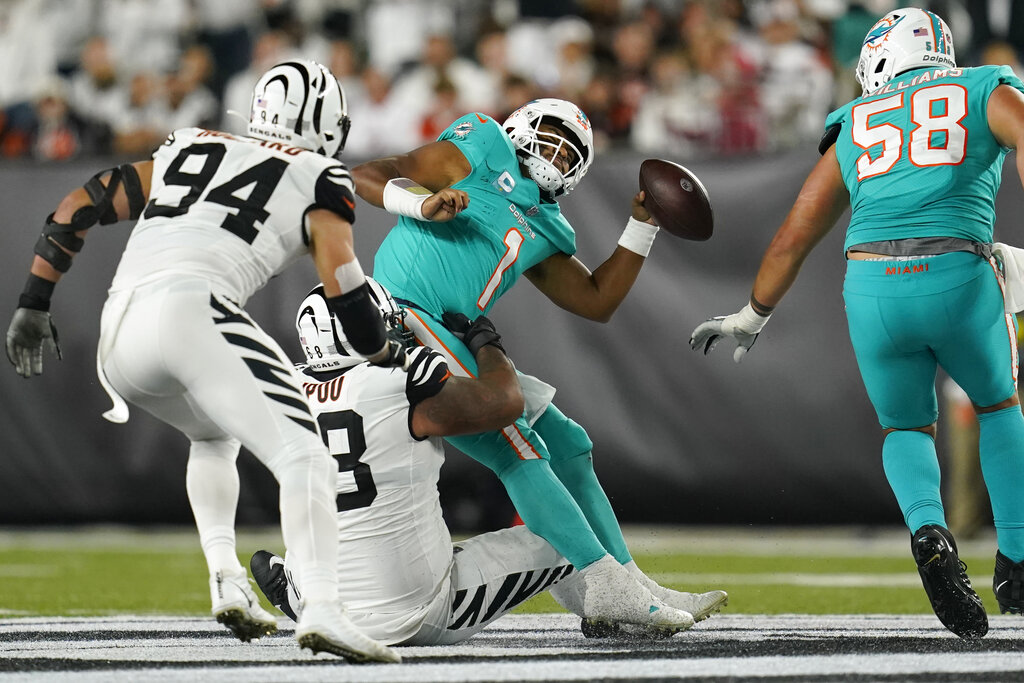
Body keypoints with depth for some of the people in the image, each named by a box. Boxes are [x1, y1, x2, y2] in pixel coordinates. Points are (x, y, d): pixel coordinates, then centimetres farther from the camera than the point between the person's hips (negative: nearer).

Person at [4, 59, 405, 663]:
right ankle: (323, 609, -32)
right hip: (191, 308, -6)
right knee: (302, 458, -11)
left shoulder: (184, 151, 31)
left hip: (118, 340, 6)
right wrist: (384, 354, 22)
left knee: (217, 437, 31)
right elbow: (341, 282, 5)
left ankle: (225, 574, 11)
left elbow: (79, 206, 28)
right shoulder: (320, 179, 15)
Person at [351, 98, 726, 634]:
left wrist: (642, 224, 24)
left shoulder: (542, 230, 25)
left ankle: (636, 592, 12)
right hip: (403, 314, -9)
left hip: (456, 344, 9)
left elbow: (597, 302, 26)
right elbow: (366, 177, -1)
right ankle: (607, 585, -19)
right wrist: (423, 204, -20)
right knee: (518, 449, -16)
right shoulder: (482, 154, 5)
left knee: (567, 447, 9)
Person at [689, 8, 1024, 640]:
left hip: (873, 285, 2)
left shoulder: (855, 127, 25)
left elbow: (795, 236, 28)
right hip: (960, 278, -2)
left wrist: (753, 317, 42)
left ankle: (929, 531, -8)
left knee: (906, 427, 24)